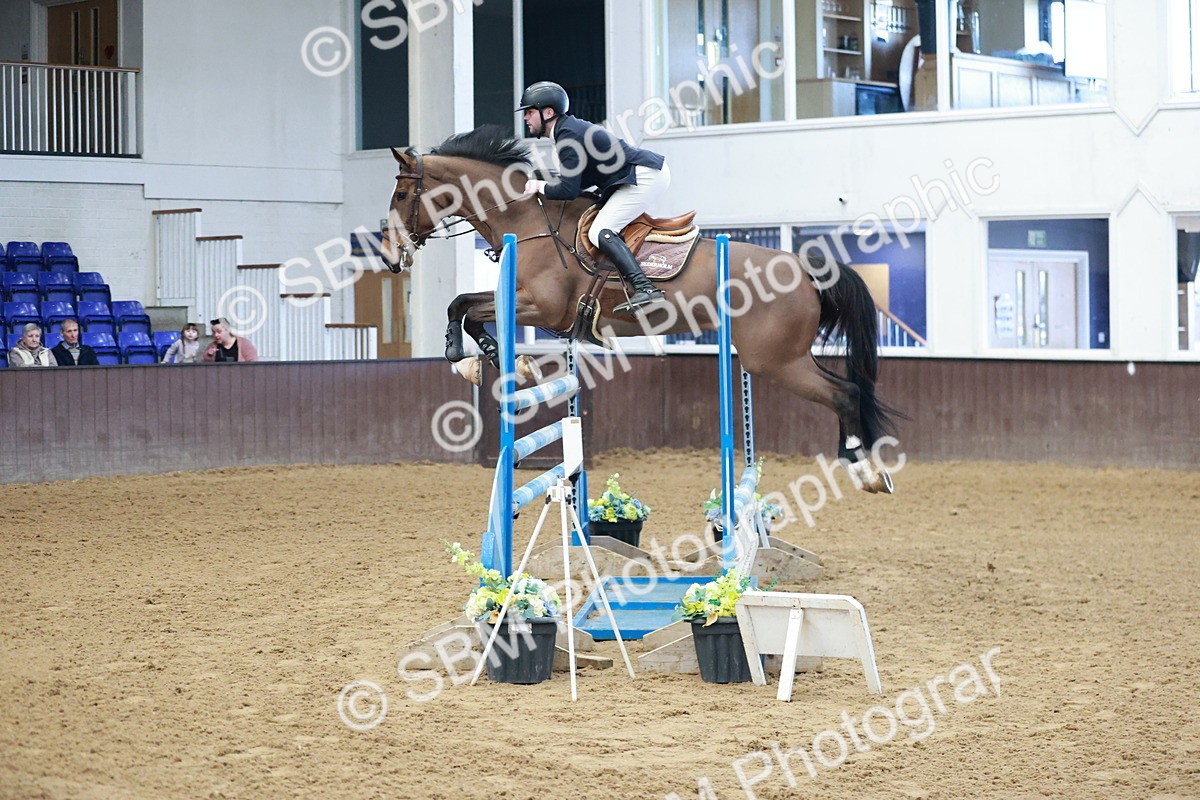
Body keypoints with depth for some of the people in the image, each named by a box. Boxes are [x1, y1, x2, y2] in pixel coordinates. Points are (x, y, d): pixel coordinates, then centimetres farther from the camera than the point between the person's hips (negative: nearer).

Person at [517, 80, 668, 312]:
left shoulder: (568, 136, -16)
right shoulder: (571, 128, 15)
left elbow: (569, 190, -21)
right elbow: (583, 180, 20)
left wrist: (540, 186, -5)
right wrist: (547, 185, 10)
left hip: (645, 175, -11)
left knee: (600, 232, -17)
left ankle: (645, 289, -30)